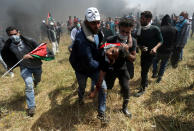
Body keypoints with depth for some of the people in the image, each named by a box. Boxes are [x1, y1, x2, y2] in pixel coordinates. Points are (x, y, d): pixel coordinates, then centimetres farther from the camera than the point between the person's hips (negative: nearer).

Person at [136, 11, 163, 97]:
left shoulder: (155, 29, -15)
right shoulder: (140, 30, -2)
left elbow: (160, 41, -7)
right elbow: (138, 42, 5)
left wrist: (155, 48, -25)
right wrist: (141, 47, -16)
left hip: (150, 53, -5)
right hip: (143, 53, 5)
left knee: (144, 71, -4)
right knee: (143, 70, 17)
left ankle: (142, 88, 14)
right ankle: (146, 83, 42)